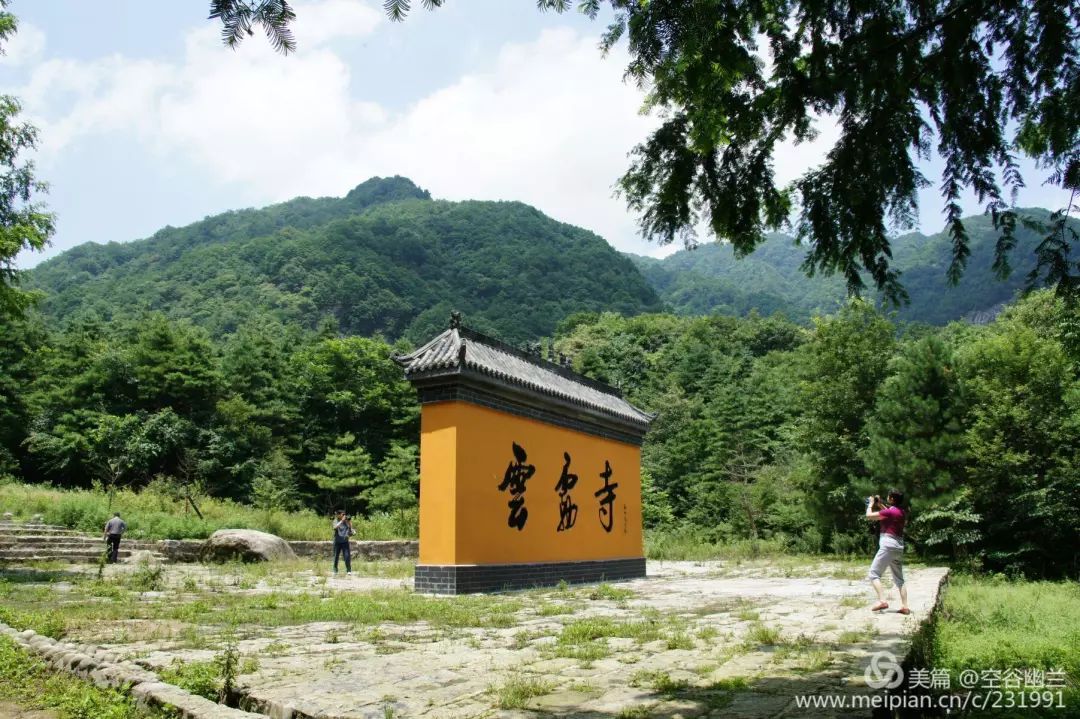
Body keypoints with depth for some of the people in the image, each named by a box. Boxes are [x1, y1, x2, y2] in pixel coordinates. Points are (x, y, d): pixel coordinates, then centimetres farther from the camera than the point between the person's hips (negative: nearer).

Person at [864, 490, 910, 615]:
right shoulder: (900, 512, 12)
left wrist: (871, 504, 5)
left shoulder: (890, 512, -14)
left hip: (888, 546, -9)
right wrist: (879, 505, 26)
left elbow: (869, 515, -11)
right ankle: (904, 606, 7)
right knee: (899, 578, 13)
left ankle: (882, 601, -19)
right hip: (899, 548, 9)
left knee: (873, 574, -5)